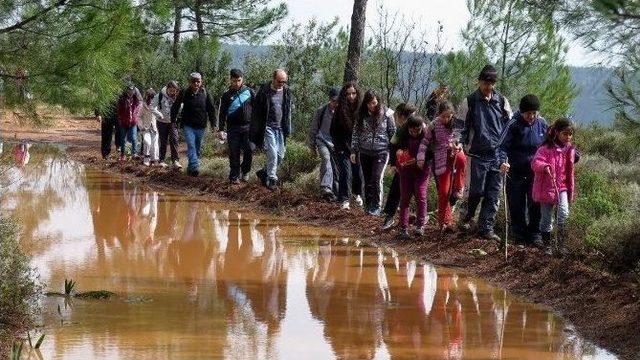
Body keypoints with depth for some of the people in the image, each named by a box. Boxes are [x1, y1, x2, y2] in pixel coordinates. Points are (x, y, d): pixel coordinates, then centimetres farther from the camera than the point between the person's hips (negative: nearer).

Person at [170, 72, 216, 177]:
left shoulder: (205, 93, 2)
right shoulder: (184, 93, -2)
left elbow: (211, 109, 7)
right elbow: (175, 107, 7)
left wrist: (213, 123, 3)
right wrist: (173, 121, 4)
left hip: (201, 126, 3)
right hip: (188, 125, -3)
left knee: (197, 148, 10)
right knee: (191, 146, -17)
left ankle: (191, 168, 23)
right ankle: (194, 167, -24)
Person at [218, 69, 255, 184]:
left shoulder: (249, 92, 6)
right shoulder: (227, 95, 6)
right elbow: (222, 114, 6)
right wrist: (221, 130, -1)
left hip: (248, 126, 0)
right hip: (233, 128, 0)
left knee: (249, 151, -3)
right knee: (234, 153, 0)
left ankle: (245, 171, 19)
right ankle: (234, 176, 10)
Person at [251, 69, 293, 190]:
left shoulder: (286, 91, 6)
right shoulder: (264, 91, -9)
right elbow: (256, 111, -6)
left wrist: (288, 129, 12)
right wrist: (256, 129, -9)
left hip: (280, 128, 5)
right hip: (268, 127, -5)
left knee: (280, 156, 5)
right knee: (272, 154, -11)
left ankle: (263, 173, 24)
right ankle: (271, 179, 0)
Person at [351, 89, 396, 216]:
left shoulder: (386, 114, -4)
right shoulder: (362, 115, 4)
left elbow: (393, 133, 0)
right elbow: (356, 133, 9)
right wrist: (354, 151, 4)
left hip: (381, 152, -4)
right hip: (365, 152, 4)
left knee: (376, 178, -14)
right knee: (367, 181, 9)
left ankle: (376, 207, -4)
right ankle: (368, 206, 20)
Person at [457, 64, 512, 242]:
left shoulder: (501, 101, 9)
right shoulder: (470, 102, 1)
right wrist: (460, 143, -10)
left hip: (498, 154, 3)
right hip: (478, 154, -3)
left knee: (493, 194, 1)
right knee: (477, 190, -4)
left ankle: (486, 228, 7)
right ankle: (467, 217, 22)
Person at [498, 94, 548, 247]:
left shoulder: (542, 123, 0)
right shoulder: (514, 125, -12)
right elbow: (503, 146, -15)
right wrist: (503, 162, -32)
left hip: (536, 172, 2)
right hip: (516, 172, -2)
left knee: (535, 205, 1)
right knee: (516, 206, 5)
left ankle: (535, 234, 10)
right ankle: (520, 234, 17)